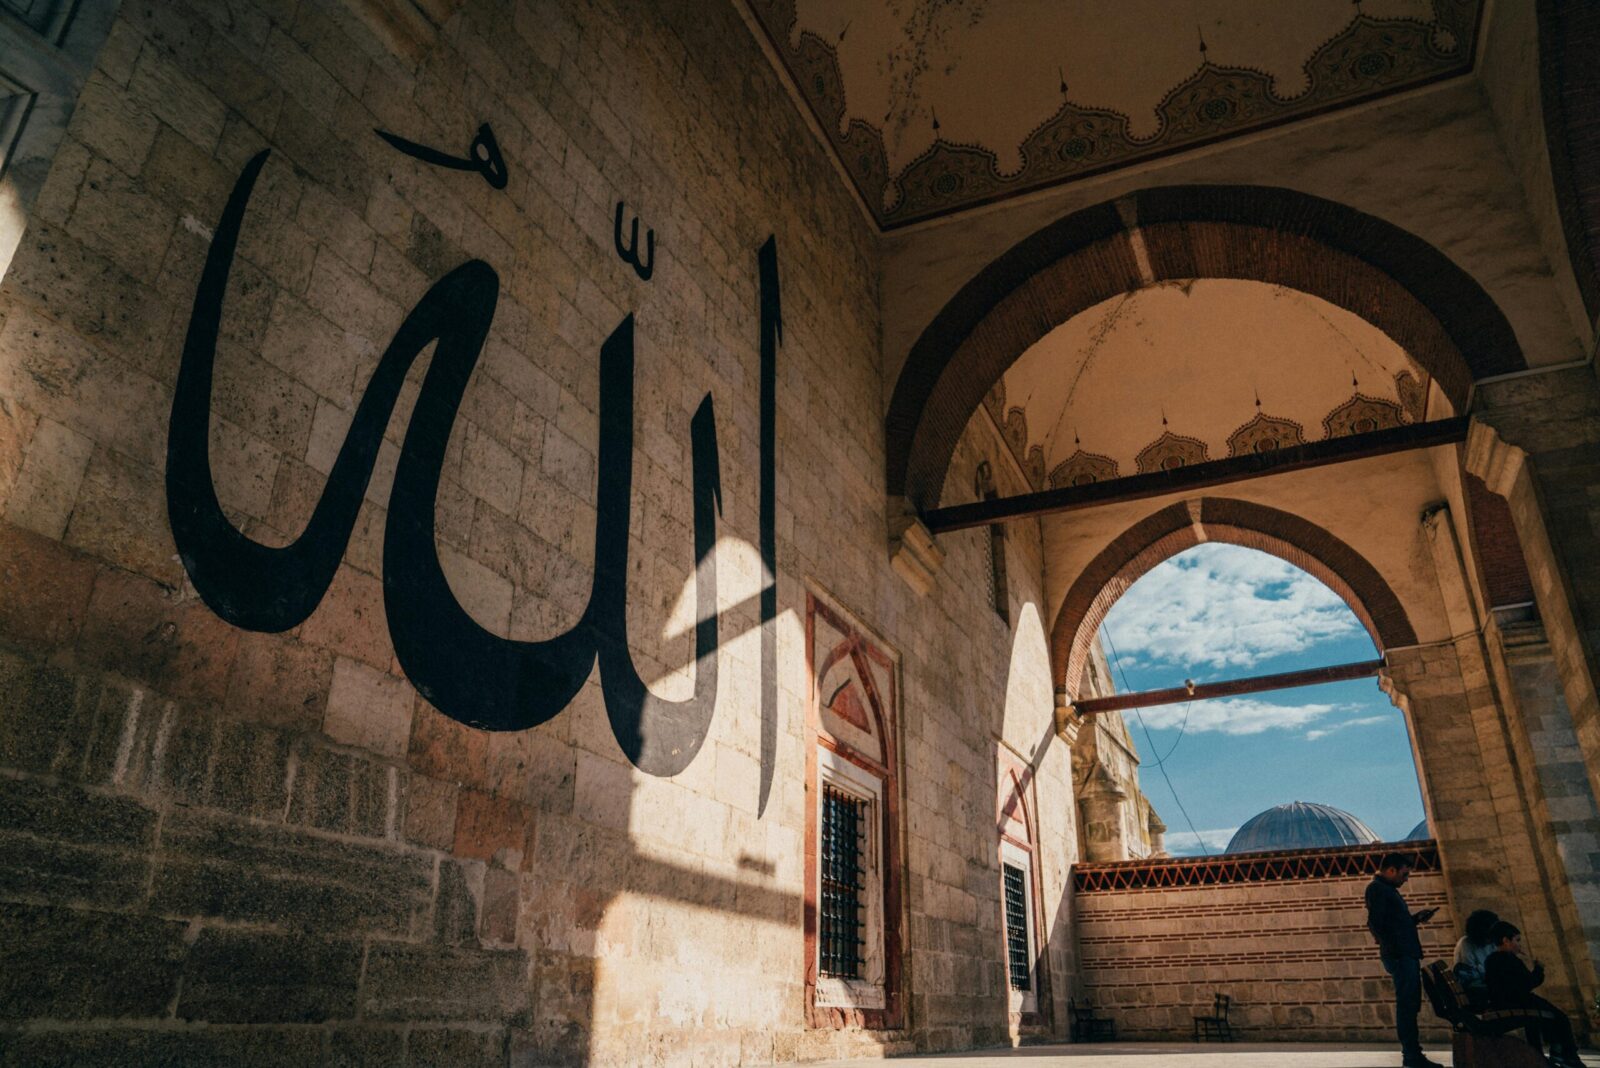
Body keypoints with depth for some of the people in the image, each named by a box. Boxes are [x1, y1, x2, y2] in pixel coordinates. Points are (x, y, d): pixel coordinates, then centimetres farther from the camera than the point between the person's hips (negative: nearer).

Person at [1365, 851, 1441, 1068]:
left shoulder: (1387, 889, 22)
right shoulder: (1377, 888, -10)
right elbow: (1375, 923, -19)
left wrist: (1416, 918, 13)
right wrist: (1392, 949, -23)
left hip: (1407, 955, 10)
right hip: (1400, 956, -10)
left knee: (1410, 1004, 13)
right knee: (1407, 1004, -9)